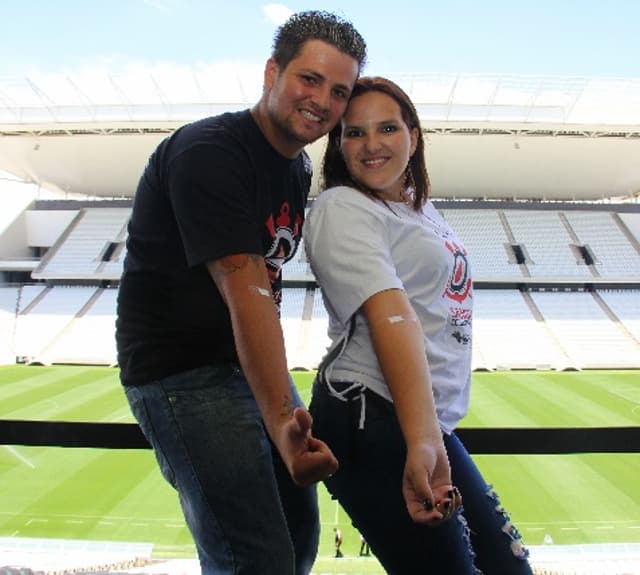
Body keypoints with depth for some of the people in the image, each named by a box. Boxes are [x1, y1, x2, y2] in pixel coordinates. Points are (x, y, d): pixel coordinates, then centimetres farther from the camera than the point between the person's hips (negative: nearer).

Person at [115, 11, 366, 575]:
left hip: (254, 362, 9)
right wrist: (281, 420, -34)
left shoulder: (299, 169, 10)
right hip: (184, 373, -9)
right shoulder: (209, 152, -18)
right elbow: (243, 289, -28)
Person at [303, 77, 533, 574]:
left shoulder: (423, 209, 16)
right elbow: (391, 313, -24)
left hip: (432, 423, 9)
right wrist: (422, 443, -33)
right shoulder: (342, 208, -9)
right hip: (373, 422, -9)